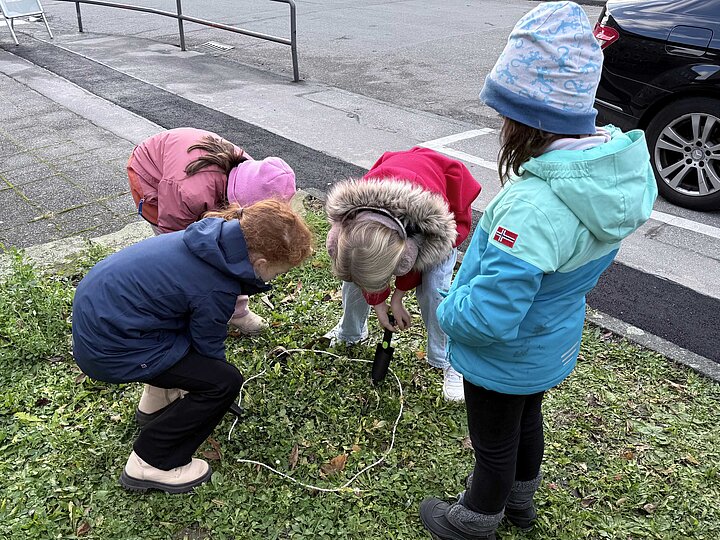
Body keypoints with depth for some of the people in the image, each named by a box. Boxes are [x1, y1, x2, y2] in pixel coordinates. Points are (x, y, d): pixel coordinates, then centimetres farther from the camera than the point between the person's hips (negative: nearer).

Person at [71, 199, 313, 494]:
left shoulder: (214, 236, -1)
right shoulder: (216, 289, -25)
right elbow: (209, 349, -7)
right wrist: (221, 389, 15)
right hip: (108, 346, -9)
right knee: (224, 381, -9)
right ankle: (150, 464, 4)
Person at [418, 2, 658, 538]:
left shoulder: (535, 206, -40)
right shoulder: (615, 168, -12)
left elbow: (488, 315, -37)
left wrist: (448, 311, -15)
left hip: (506, 359, -8)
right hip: (554, 343, 8)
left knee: (494, 444, 18)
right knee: (527, 420, 31)